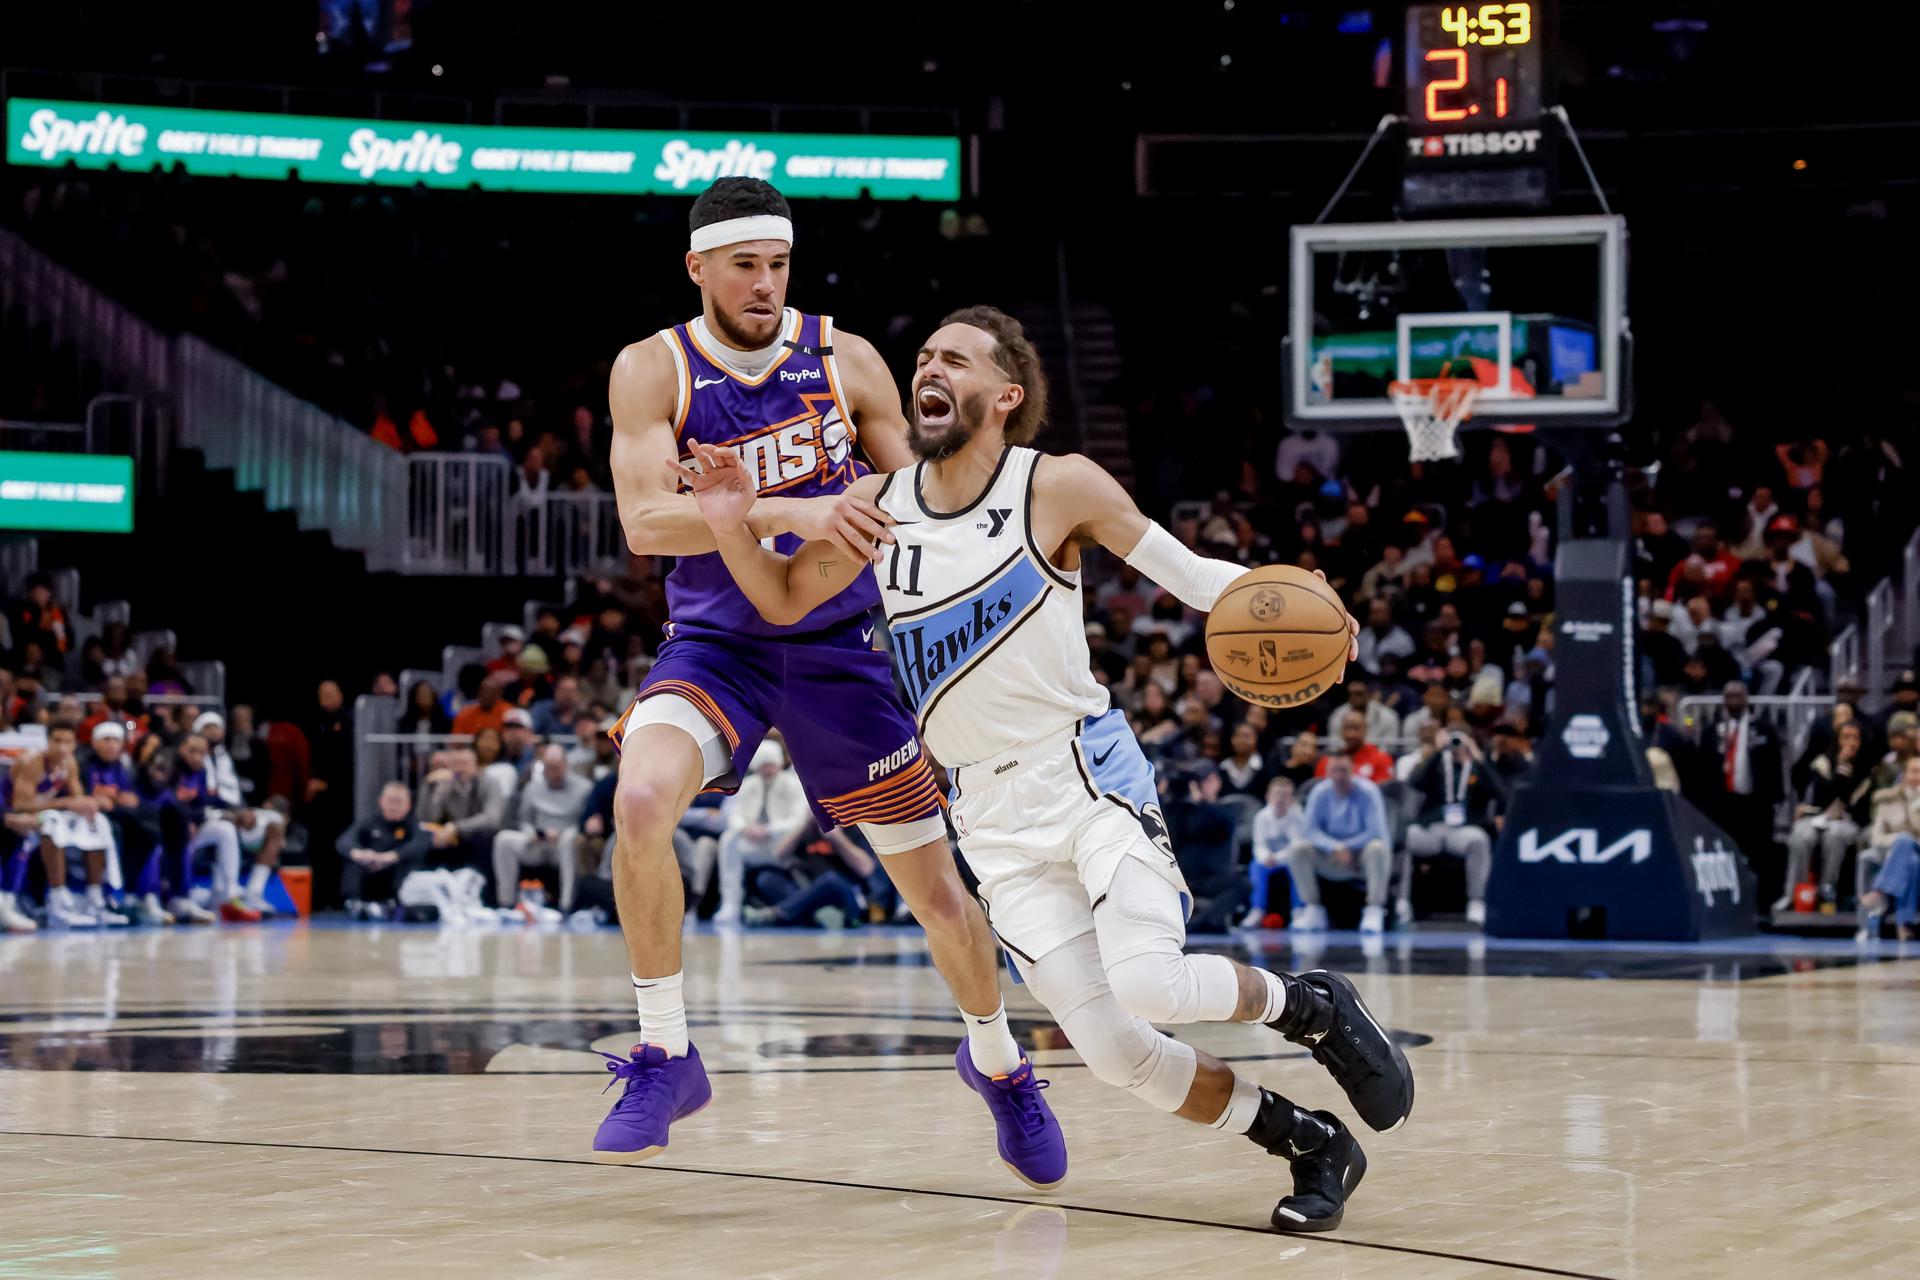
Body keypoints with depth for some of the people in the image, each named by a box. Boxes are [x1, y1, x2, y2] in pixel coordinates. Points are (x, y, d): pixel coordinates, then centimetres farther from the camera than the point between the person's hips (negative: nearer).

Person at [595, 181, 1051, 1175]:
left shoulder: (846, 361, -4)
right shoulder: (653, 371, -9)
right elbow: (645, 520, -23)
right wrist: (788, 512, -35)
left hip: (838, 644, 1)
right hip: (715, 639, -1)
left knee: (936, 886, 4)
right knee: (640, 800, -30)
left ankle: (998, 1062, 34)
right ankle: (665, 1055, -13)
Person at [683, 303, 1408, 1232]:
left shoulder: (1059, 487, -8)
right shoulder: (876, 505, 2)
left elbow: (1186, 572, 1)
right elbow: (784, 602, 15)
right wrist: (733, 526, -5)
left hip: (1088, 771, -4)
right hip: (990, 813, 4)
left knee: (1147, 982, -27)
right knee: (1113, 1050, -5)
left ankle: (1311, 1007, 3)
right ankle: (1310, 1146, 14)